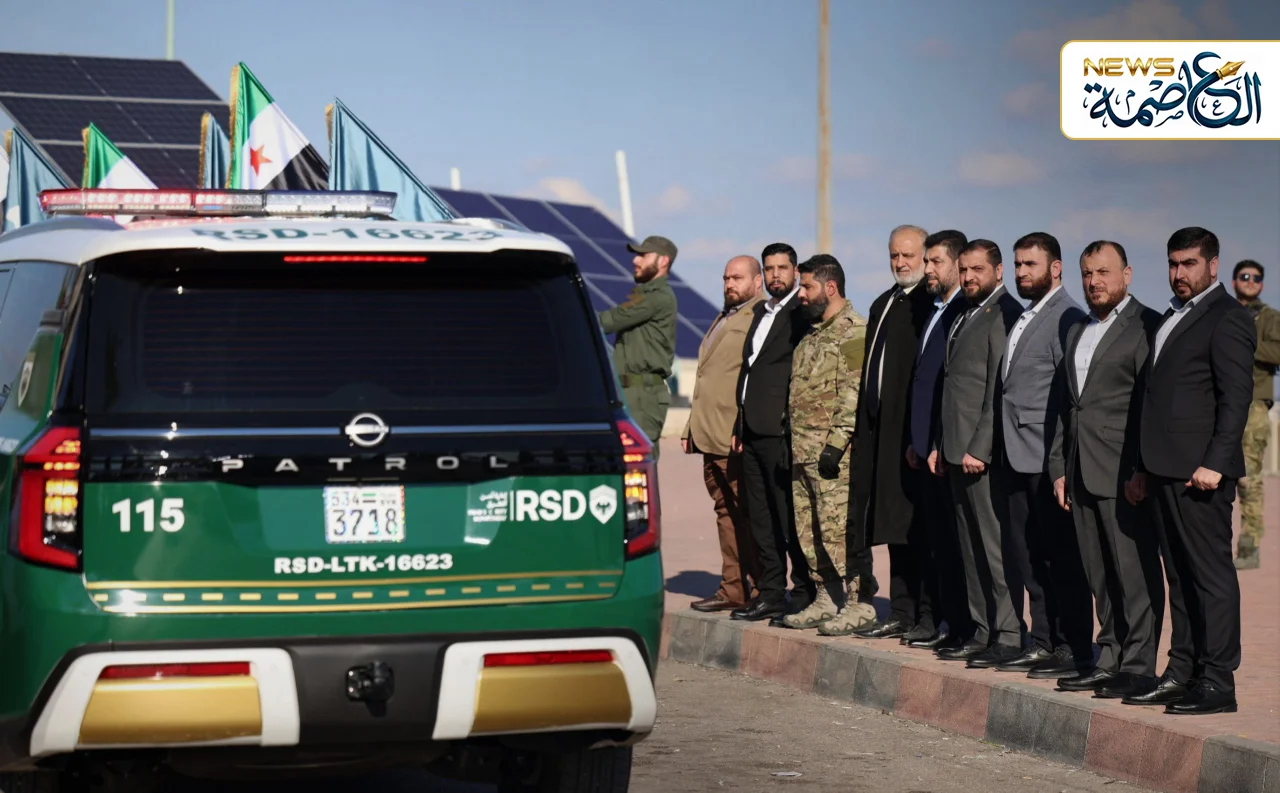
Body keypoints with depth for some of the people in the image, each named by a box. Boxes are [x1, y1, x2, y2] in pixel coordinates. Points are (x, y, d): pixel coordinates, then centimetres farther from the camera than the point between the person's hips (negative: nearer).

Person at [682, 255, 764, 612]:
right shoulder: (723, 318, 21)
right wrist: (691, 427, 22)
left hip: (737, 438, -9)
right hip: (710, 435, 9)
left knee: (743, 513, -5)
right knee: (725, 512, 9)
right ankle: (732, 589, 12)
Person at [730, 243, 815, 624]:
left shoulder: (802, 314, -7)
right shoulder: (761, 313, 19)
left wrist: (792, 421, -15)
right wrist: (739, 424, 17)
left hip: (781, 431, -9)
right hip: (752, 431, 9)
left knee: (789, 516, -6)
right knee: (760, 517, 10)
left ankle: (804, 595, 0)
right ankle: (770, 595, 15)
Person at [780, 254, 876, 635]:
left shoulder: (854, 332, -11)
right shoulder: (813, 334, 19)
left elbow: (855, 394, -17)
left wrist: (837, 443, -22)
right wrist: (792, 441, 17)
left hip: (834, 454, -10)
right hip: (802, 450, 10)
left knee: (838, 529, -10)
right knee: (809, 531, 10)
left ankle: (858, 604, -4)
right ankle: (827, 599, 18)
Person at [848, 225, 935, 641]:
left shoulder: (933, 306, -9)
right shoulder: (883, 305, 19)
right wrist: (863, 426, 17)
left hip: (914, 429, -8)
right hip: (879, 428, 8)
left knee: (910, 526, -6)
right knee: (896, 527, 9)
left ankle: (910, 614, -2)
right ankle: (902, 614, 13)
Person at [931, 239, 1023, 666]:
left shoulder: (1005, 314, -12)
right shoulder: (965, 318, 18)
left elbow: (1000, 389, -17)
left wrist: (979, 449, -19)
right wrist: (940, 444, 16)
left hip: (985, 453, -9)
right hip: (958, 450, 9)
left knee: (995, 546, -7)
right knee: (971, 547, 11)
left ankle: (1009, 637, -3)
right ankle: (983, 631, 16)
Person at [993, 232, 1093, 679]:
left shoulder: (1067, 318, -11)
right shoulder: (1024, 319, 17)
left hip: (1048, 457, -9)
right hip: (1017, 457, 9)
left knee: (1061, 555, -3)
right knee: (1026, 554, 11)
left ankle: (1075, 648, 2)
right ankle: (1042, 642, 18)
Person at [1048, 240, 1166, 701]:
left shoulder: (1147, 327, -5)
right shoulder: (1077, 332, 20)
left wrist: (1141, 472, -15)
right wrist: (1059, 468, 14)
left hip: (1123, 474, -8)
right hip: (1082, 473, 8)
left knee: (1135, 573, -5)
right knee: (1100, 577, 10)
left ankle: (1138, 667, -2)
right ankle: (1110, 660, 15)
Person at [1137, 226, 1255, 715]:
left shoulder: (1227, 318, -8)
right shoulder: (1172, 318, 20)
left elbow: (1236, 397, -14)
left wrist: (1213, 463, -20)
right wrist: (1147, 468, 18)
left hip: (1200, 472, -9)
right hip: (1167, 470, 9)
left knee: (1211, 574, -6)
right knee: (1179, 576, 11)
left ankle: (1217, 683, -4)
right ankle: (1181, 672, 15)